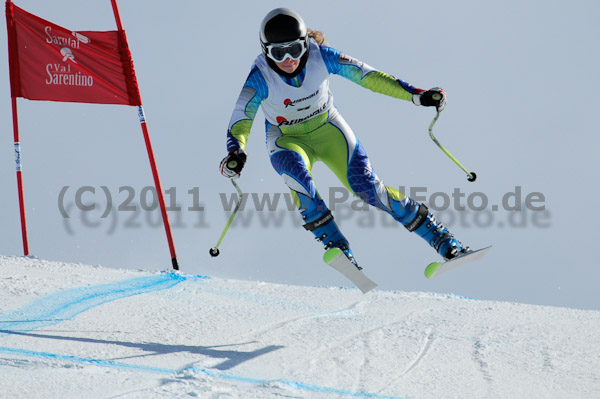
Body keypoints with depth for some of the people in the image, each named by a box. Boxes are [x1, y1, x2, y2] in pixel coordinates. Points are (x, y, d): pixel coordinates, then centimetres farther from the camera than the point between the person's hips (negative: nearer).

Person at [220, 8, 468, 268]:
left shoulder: (320, 56, -23)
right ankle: (334, 244, -26)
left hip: (327, 129, 0)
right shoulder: (260, 77, -26)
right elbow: (240, 122, -33)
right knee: (295, 170, -35)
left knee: (365, 185, -15)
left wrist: (416, 95, -22)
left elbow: (367, 76, -18)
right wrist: (235, 153, -54)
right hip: (287, 140, 0)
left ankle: (441, 238, -5)